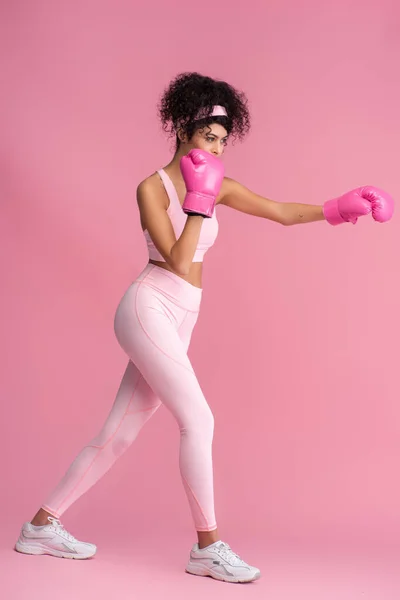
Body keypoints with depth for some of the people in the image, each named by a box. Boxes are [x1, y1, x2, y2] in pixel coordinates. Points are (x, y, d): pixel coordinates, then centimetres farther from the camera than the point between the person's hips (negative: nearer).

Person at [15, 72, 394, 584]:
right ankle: (208, 547, -2)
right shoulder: (153, 188, -5)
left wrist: (335, 208, -4)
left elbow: (283, 213, 9)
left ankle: (42, 525, 20)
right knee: (198, 420, -13)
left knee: (119, 433, 9)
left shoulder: (218, 186, 12)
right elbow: (178, 260, -14)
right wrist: (200, 200, -12)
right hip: (149, 307, -7)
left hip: (178, 320, 7)